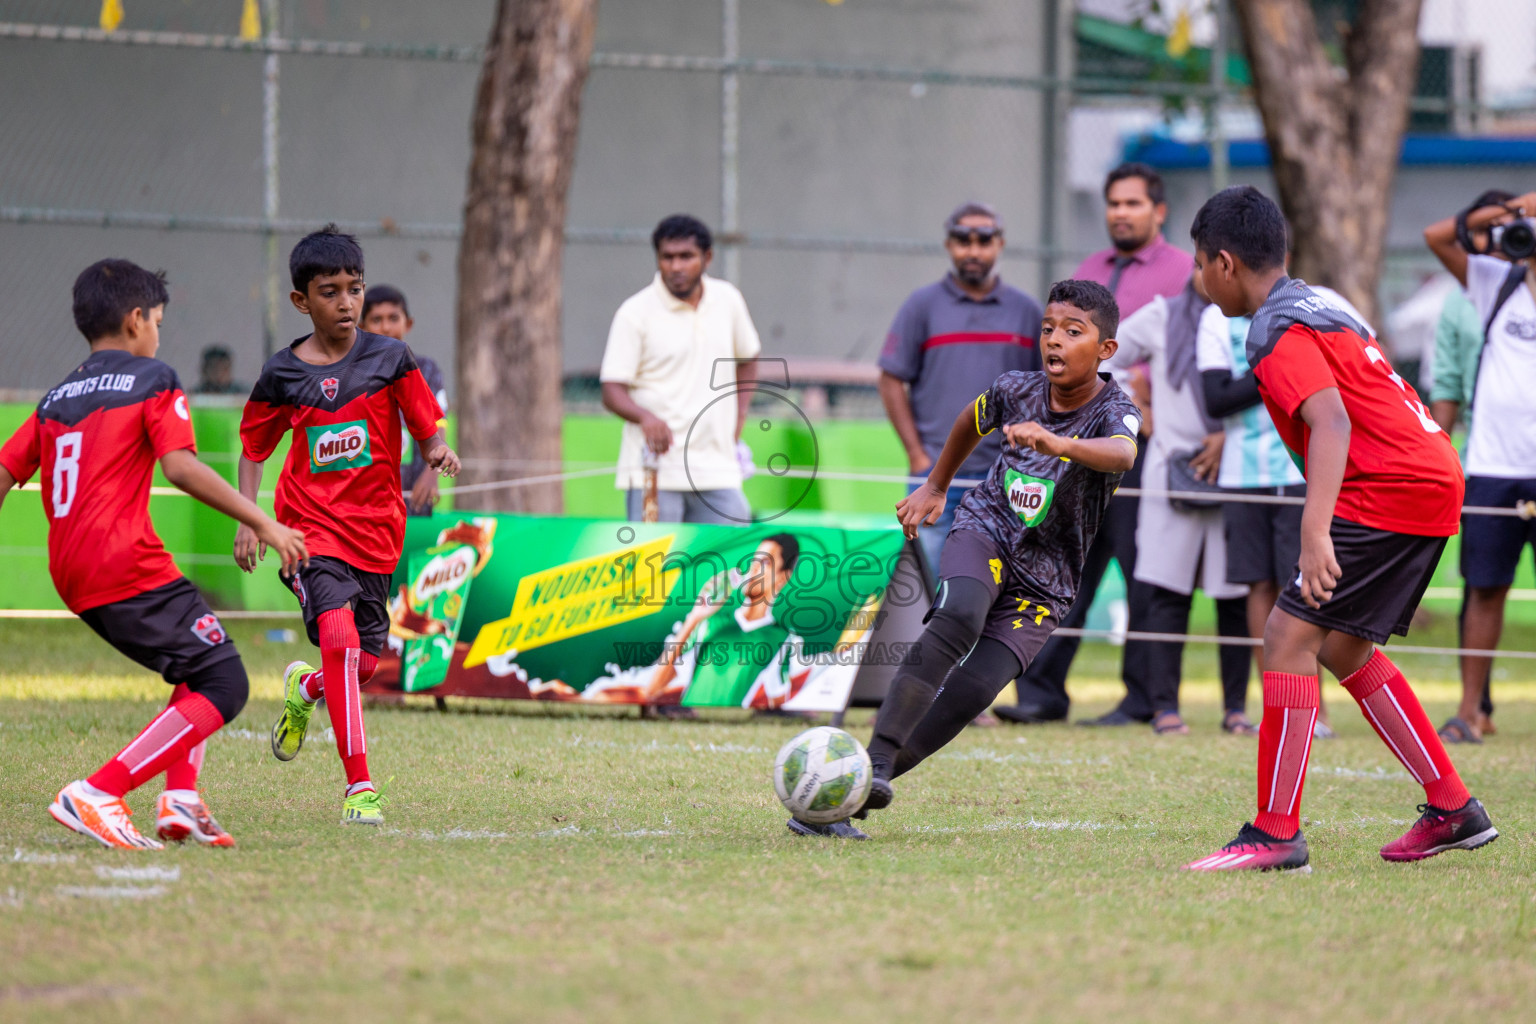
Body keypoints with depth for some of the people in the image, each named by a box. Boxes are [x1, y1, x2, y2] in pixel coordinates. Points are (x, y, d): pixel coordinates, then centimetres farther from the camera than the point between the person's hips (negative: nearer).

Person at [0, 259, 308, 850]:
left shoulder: (55, 400, 21)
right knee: (223, 686, -8)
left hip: (73, 578, 8)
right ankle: (97, 794, -20)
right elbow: (180, 467, -14)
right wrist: (262, 523, -14)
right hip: (127, 567, -8)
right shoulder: (152, 380, 1)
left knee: (199, 667, 24)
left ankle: (179, 798, 5)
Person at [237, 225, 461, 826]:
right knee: (339, 634, -23)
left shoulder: (390, 359, -1)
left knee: (363, 661, 6)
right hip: (310, 528, -2)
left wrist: (438, 454, -19)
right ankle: (359, 786, -19)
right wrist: (247, 521, 2)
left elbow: (426, 430, 5)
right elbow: (253, 449, 12)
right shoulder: (283, 374, -1)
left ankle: (305, 689, 45)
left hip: (374, 529, 2)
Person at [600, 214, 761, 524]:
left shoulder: (728, 299, 8)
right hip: (655, 472, -4)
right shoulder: (635, 313, -6)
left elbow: (747, 359, 26)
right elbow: (612, 392, -9)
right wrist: (646, 417, -29)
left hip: (718, 472, 4)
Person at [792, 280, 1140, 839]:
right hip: (985, 528, 1)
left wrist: (1057, 444, -59)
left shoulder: (1114, 411, -15)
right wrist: (935, 487, 31)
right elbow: (972, 421, 21)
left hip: (1044, 581, -1)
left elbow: (1122, 454, -41)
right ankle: (876, 758, -36)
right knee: (960, 616, -33)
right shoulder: (1016, 390, -4)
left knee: (972, 690, -18)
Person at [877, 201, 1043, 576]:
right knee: (927, 571, -6)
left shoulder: (1026, 310, 10)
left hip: (1003, 474, 2)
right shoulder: (922, 306, 4)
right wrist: (916, 454, -5)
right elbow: (892, 382, 2)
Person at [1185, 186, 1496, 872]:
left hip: (1390, 489, -10)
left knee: (1288, 636, -11)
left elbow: (1331, 422, -26)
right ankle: (1453, 809, 22)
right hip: (1433, 476, 10)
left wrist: (1315, 531, -36)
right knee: (1343, 649, 20)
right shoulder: (1318, 304, 18)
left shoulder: (1278, 332, -12)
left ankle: (1275, 834, -13)